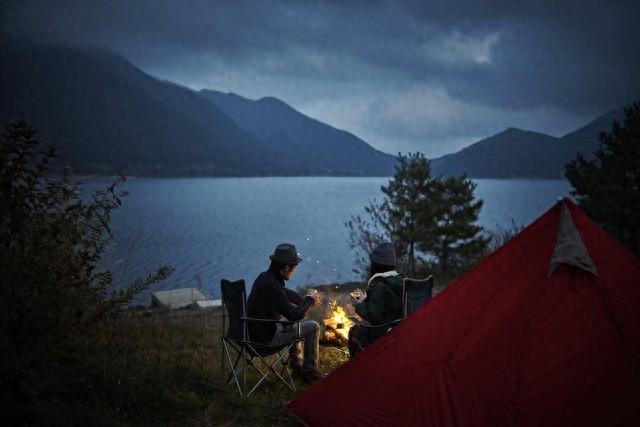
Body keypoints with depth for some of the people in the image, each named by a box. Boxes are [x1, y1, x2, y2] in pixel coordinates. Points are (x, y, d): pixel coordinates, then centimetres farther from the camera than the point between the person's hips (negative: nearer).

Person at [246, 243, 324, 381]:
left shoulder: (266, 277, 4)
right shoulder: (270, 284, -27)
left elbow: (287, 294, 21)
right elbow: (294, 315, -27)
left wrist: (307, 300, 7)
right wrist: (309, 299, -10)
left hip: (257, 330, 10)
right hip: (266, 338, -10)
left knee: (293, 324, 32)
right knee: (313, 327, -1)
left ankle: (296, 365, 37)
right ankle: (310, 371, 12)